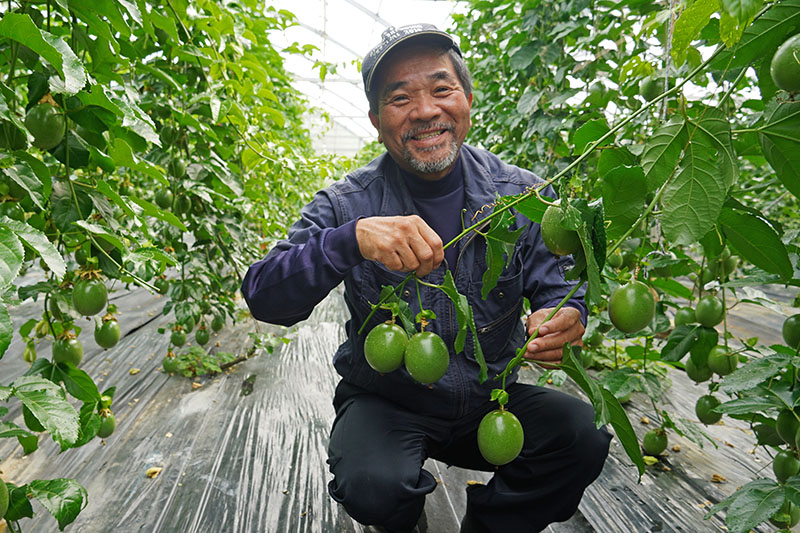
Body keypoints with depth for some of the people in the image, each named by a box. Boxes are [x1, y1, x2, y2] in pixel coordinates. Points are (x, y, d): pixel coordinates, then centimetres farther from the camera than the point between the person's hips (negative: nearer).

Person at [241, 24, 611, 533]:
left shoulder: (525, 196, -6)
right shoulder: (347, 204, -12)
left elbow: (559, 290, -2)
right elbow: (263, 296, -20)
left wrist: (564, 318, -28)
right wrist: (351, 238, -38)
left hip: (492, 399, 3)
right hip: (385, 404, -2)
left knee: (582, 434, -21)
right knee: (371, 485, -30)